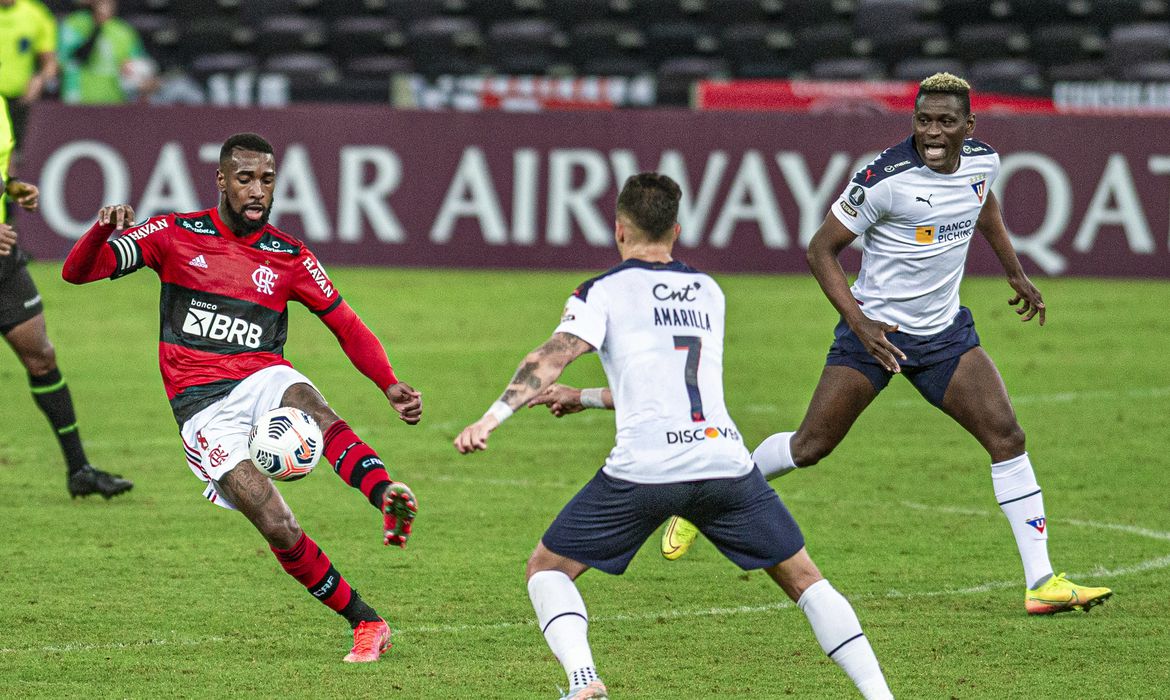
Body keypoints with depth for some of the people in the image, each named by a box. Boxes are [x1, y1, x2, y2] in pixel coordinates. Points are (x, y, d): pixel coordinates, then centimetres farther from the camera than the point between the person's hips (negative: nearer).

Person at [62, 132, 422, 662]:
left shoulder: (289, 256, 12)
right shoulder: (176, 235, 7)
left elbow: (346, 326, 14)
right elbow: (78, 272, 3)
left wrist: (390, 386, -3)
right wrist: (104, 230, -20)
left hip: (263, 378, 1)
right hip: (203, 406, -1)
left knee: (310, 406, -39)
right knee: (279, 528, -22)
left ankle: (388, 499, -63)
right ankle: (367, 623, -14)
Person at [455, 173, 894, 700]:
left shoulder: (604, 292, 8)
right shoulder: (709, 292, 23)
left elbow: (552, 357, -10)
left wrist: (493, 418, -19)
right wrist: (583, 398, 41)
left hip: (644, 468, -4)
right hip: (725, 461, 4)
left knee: (546, 568, 12)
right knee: (803, 578, 17)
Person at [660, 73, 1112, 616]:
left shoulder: (982, 161, -4)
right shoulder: (885, 177, -22)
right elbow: (821, 249, -15)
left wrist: (1015, 272, 25)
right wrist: (859, 322, -23)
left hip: (946, 329, 4)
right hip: (875, 327, -4)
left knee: (1006, 436, -10)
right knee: (809, 447, -1)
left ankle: (1041, 582, -8)